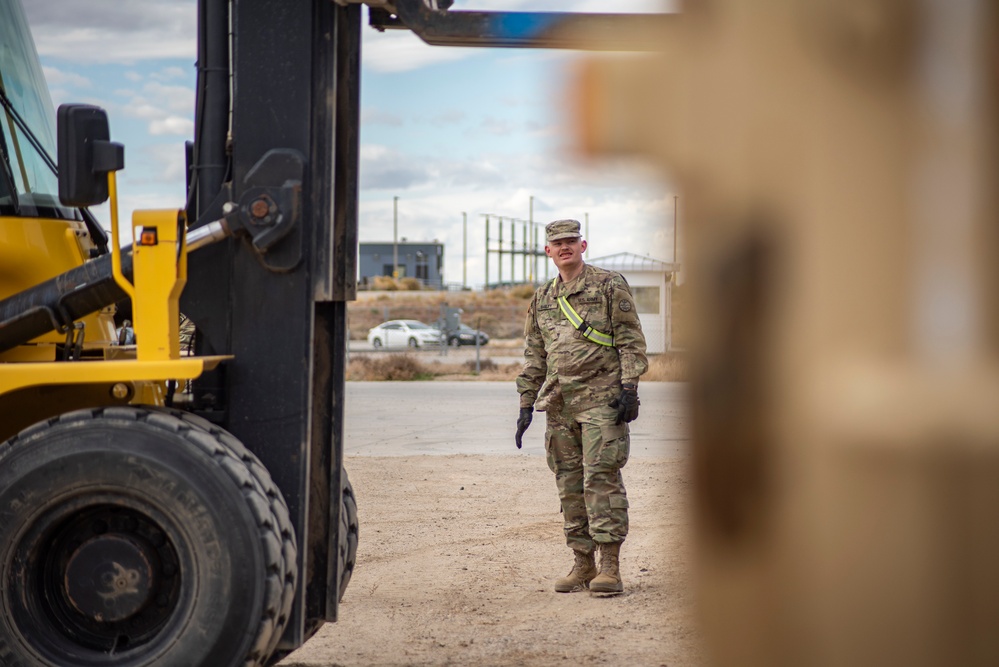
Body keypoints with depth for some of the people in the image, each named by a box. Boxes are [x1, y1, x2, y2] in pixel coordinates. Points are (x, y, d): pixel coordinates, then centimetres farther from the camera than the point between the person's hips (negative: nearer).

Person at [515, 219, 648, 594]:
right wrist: (526, 404, 15)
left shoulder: (610, 286, 2)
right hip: (559, 404, 6)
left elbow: (631, 341, -2)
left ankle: (610, 567, -10)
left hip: (601, 398, -6)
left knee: (601, 479, -11)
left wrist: (629, 387, -12)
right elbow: (534, 357, 21)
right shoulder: (542, 299, 17)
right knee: (570, 486, 6)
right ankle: (583, 565, 13)